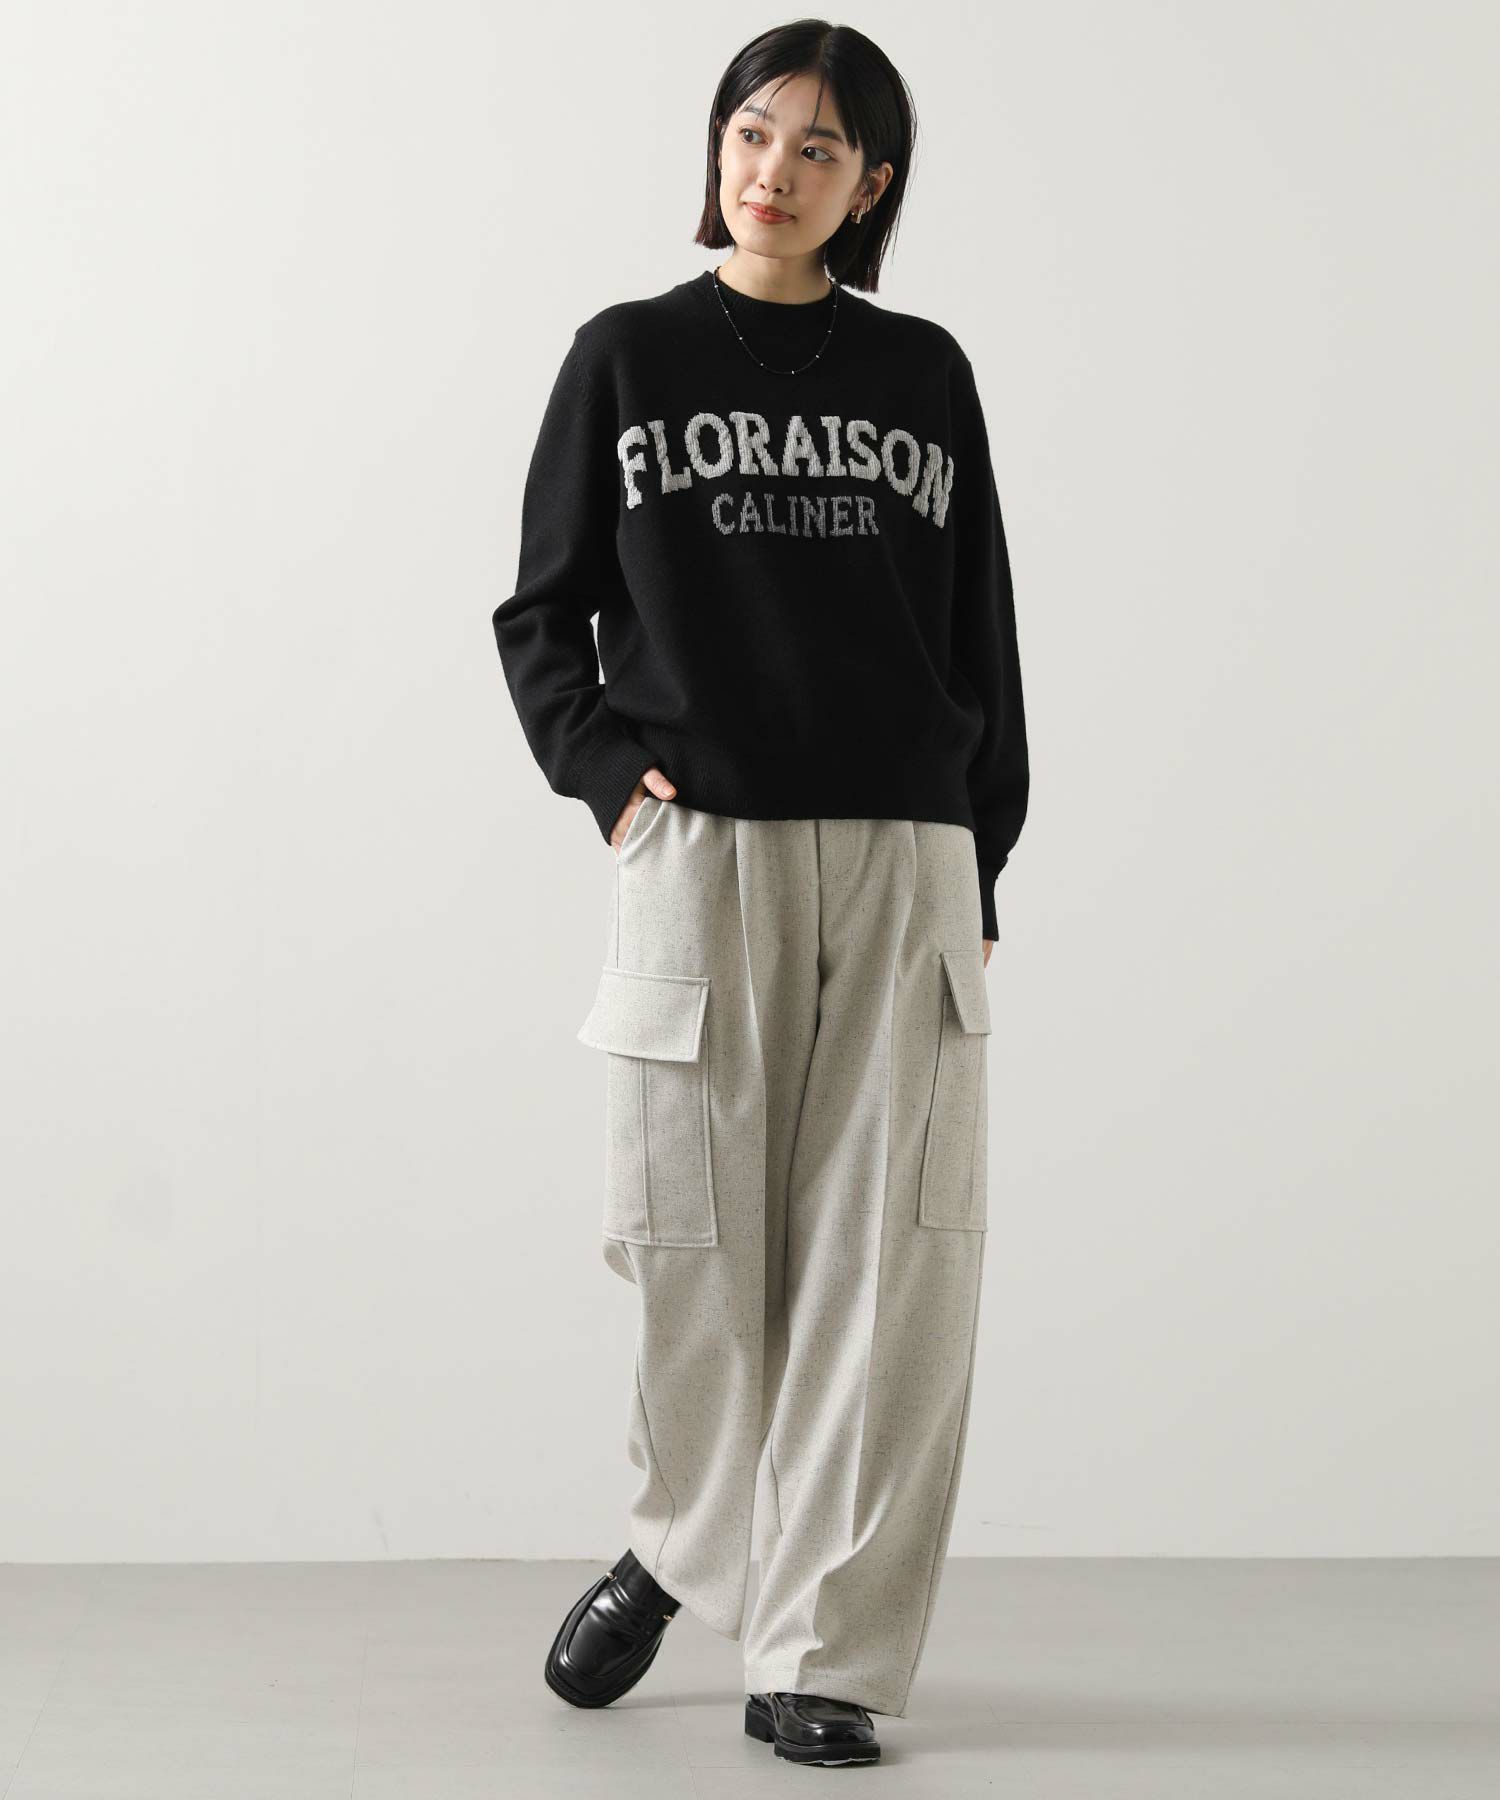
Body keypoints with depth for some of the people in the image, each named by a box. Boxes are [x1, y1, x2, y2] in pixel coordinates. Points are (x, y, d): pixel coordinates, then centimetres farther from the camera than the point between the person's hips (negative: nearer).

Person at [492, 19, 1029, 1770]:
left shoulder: (923, 374, 12)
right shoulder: (627, 356, 8)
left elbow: (982, 635, 13)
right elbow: (541, 611, 9)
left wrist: (984, 859, 8)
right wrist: (602, 769, -6)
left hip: (902, 867, 1)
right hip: (696, 854, -1)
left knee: (889, 1260, -3)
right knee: (694, 1246, 4)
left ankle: (819, 1653, 7)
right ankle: (671, 1545, 32)